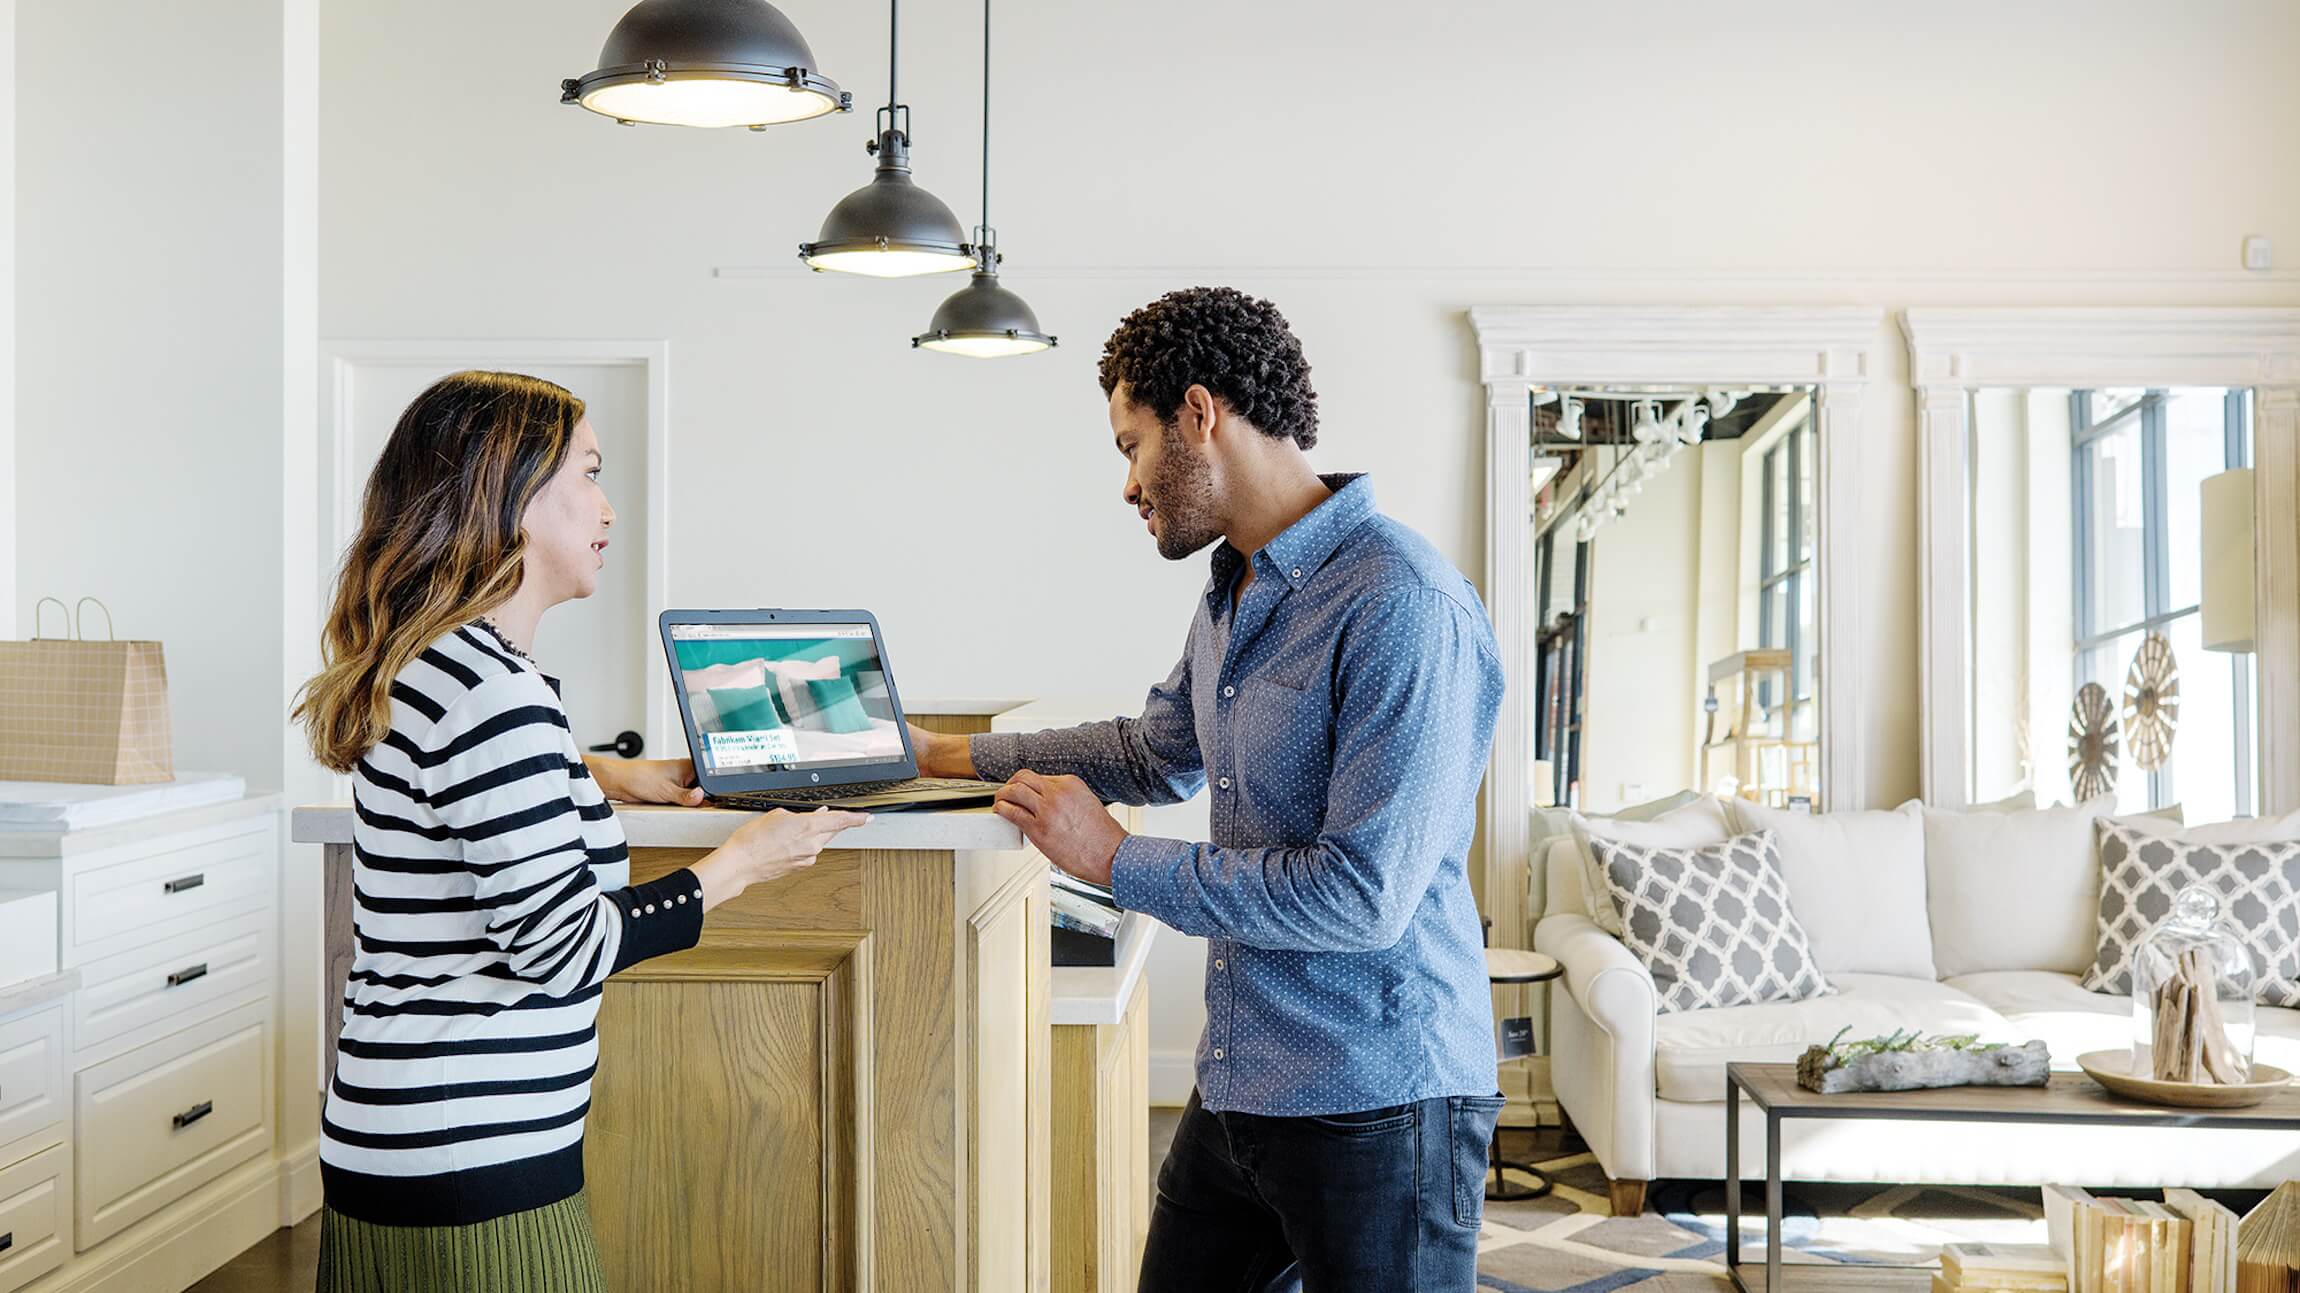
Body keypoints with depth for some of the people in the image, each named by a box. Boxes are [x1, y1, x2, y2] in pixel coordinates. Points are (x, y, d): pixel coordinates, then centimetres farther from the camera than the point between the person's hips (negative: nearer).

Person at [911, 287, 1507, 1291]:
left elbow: (1365, 895, -25)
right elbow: (1159, 753, 29)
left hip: (1377, 1107, -8)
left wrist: (1117, 860, -16)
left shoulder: (1403, 609, -21)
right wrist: (950, 755, 28)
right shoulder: (1233, 595, 11)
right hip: (1234, 1090, 9)